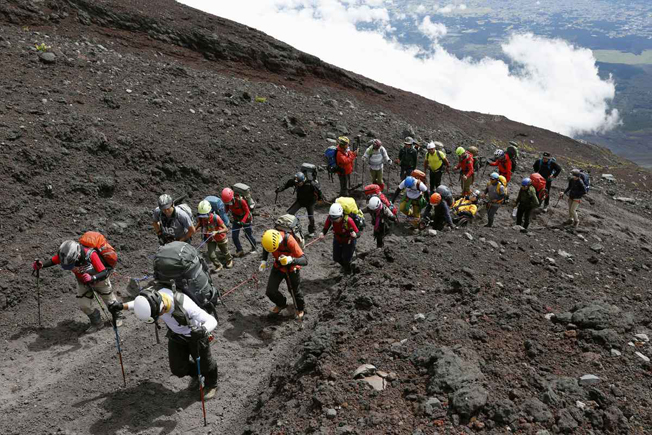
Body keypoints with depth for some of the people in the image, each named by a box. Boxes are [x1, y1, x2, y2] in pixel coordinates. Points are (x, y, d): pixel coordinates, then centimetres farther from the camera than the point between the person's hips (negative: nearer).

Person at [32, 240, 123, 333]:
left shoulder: (90, 254, -44)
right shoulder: (65, 255, -31)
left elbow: (104, 273, -41)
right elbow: (53, 261, -13)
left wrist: (92, 278, -57)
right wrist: (42, 265, -30)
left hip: (99, 279, -4)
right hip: (82, 281, 4)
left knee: (109, 299, 17)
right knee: (84, 305, 1)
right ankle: (97, 323, 26)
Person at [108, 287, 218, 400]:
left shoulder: (184, 305, -44)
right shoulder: (155, 297, -28)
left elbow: (212, 320, -38)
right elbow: (142, 303, -1)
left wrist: (203, 330, -59)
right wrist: (123, 306, -14)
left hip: (195, 334, -4)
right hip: (176, 334, 5)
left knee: (204, 362, 13)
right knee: (178, 369, 9)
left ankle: (211, 385, 46)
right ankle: (195, 373, 44)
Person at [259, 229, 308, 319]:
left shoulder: (290, 241, -39)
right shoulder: (269, 238, -25)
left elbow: (305, 261, -42)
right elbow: (265, 248, 4)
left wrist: (291, 260, -60)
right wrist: (264, 260, -9)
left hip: (291, 269, -4)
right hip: (278, 267, 4)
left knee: (295, 291, 13)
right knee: (270, 291, -2)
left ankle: (300, 309, 45)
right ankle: (281, 304, 31)